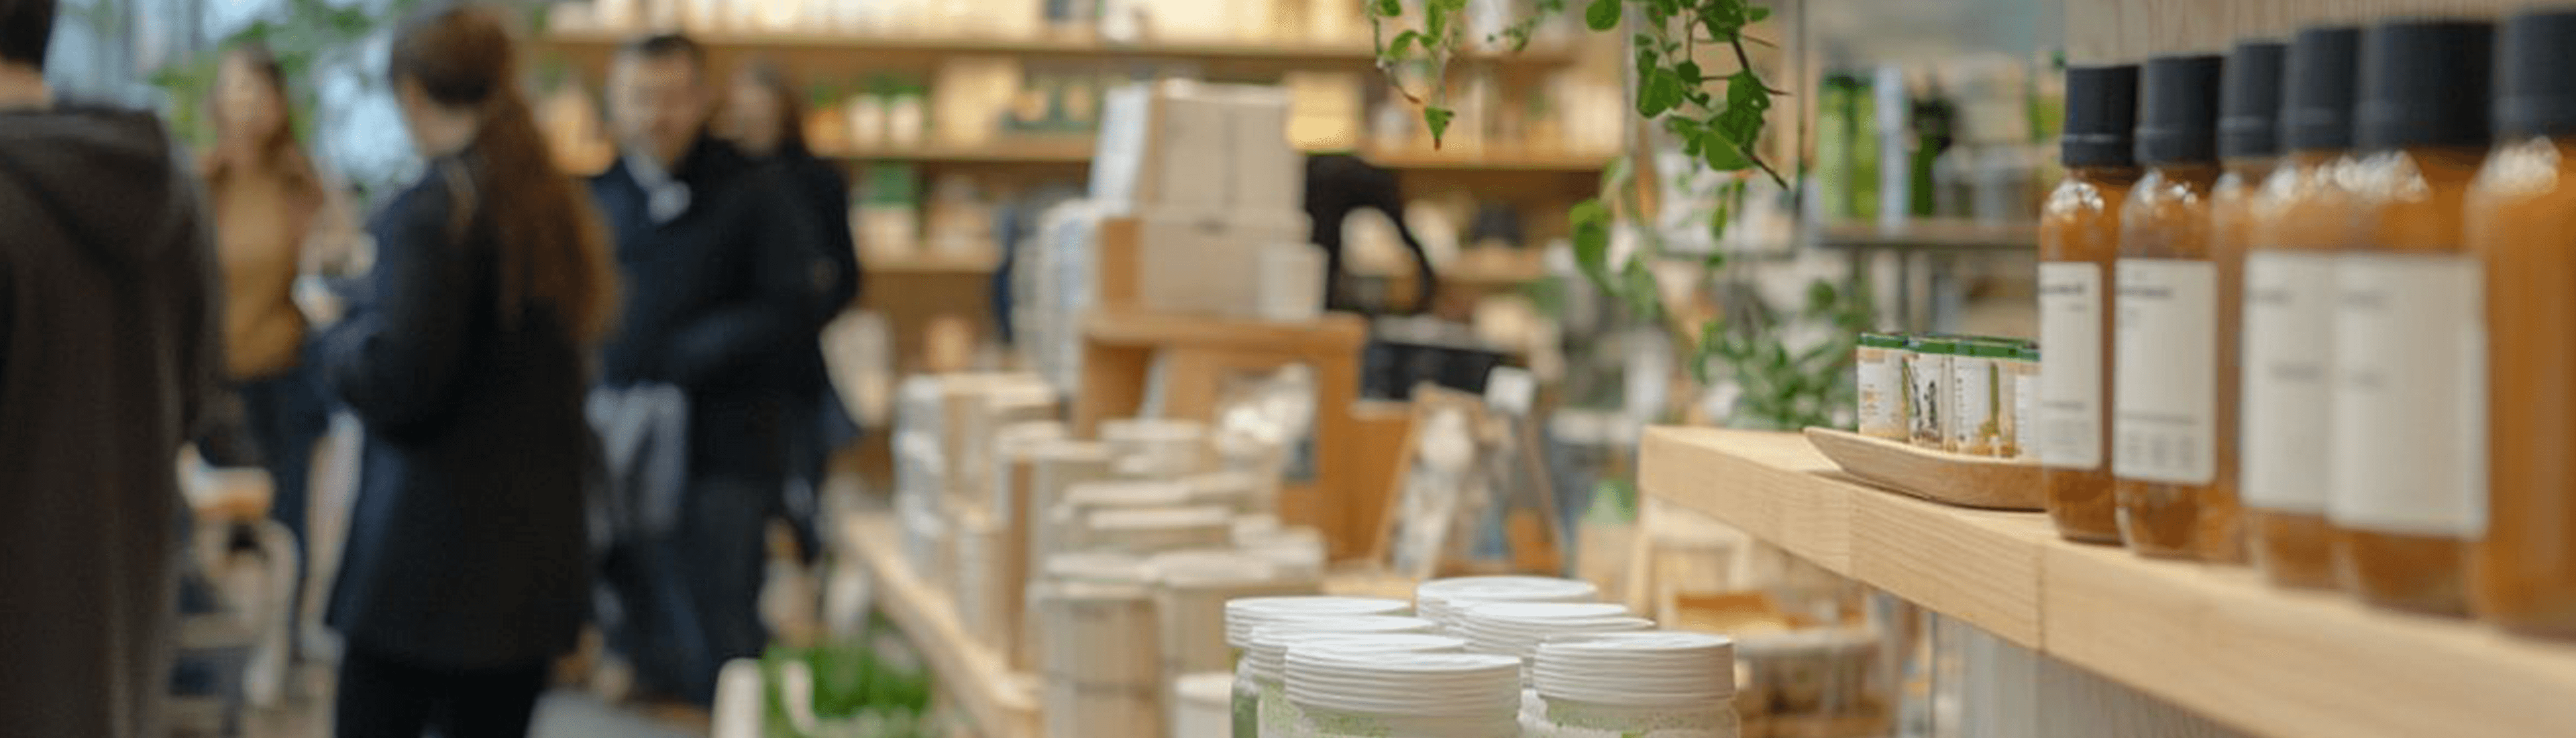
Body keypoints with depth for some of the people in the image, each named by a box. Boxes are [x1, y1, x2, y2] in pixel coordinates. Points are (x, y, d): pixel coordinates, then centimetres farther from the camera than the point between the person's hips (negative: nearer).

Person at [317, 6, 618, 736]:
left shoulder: (429, 212, -14)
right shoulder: (558, 205, 9)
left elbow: (398, 384, -20)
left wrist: (340, 339, 1)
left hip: (430, 552, -7)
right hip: (539, 547, 7)